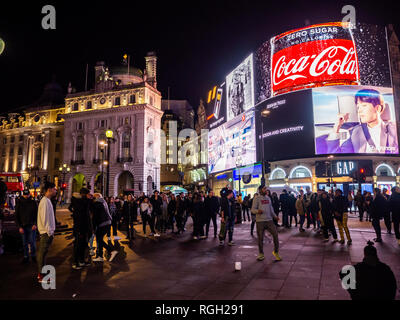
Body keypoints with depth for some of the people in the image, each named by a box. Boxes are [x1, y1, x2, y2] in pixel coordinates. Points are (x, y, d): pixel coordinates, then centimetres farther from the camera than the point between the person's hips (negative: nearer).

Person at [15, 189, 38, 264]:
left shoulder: (33, 203, -1)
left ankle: (33, 256, 17)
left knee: (32, 242, 1)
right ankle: (26, 257, 21)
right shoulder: (19, 203, 1)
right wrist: (19, 227, -5)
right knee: (25, 243, 9)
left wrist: (35, 224, -12)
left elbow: (37, 214, 1)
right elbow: (16, 216, 4)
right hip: (23, 226, 1)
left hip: (32, 226, -1)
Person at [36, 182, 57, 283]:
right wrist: (49, 232, -18)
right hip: (46, 232, -10)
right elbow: (44, 218, -20)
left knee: (43, 253, 15)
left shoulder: (48, 201, 14)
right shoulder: (45, 201, -17)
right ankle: (41, 276, 4)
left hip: (47, 231, 10)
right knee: (42, 253, -2)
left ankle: (41, 273, 24)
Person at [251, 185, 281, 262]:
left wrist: (275, 216, 11)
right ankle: (261, 254, 20)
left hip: (269, 220, 4)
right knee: (260, 238, 4)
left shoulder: (268, 198, 13)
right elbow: (253, 209, -9)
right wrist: (258, 211, -29)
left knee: (275, 234, -4)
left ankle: (276, 252, 15)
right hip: (260, 221, -4)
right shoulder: (257, 199, -4)